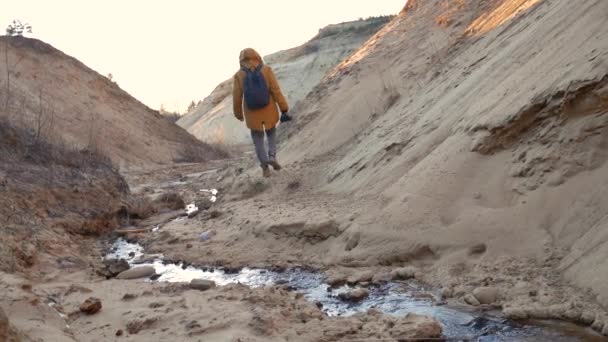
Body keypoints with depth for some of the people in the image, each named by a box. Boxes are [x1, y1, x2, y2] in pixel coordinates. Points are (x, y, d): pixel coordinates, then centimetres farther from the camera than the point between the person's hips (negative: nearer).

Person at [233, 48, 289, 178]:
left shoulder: (239, 75, -7)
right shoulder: (266, 70, -8)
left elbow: (237, 98, -4)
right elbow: (276, 91, -11)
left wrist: (238, 114, 13)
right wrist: (284, 109, -7)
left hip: (252, 114, 0)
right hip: (269, 112, 0)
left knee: (258, 140, 17)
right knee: (271, 134, 24)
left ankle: (265, 168, 11)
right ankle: (272, 156, 3)